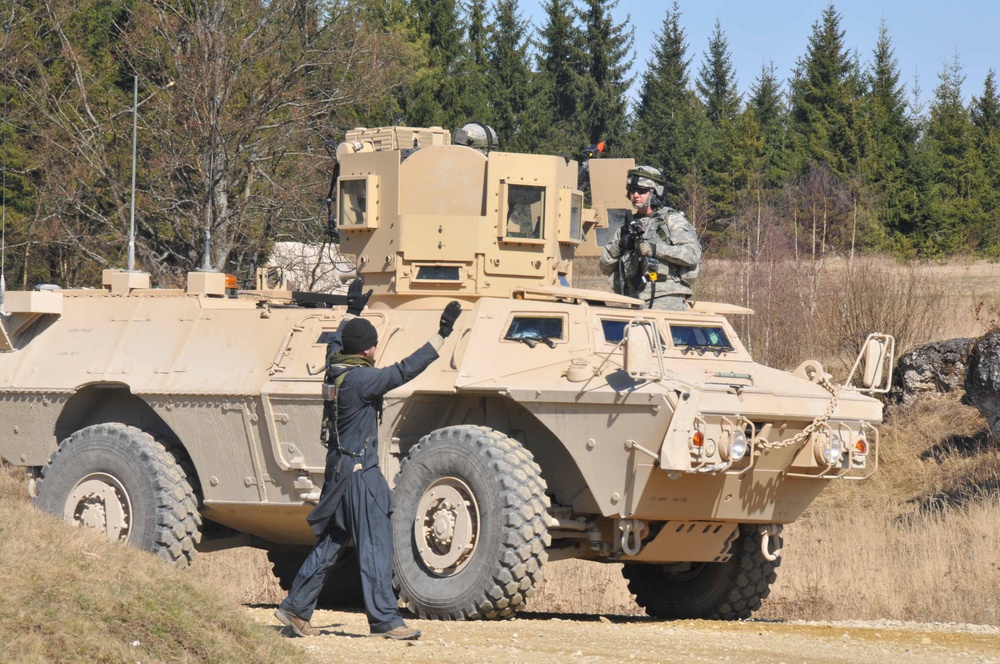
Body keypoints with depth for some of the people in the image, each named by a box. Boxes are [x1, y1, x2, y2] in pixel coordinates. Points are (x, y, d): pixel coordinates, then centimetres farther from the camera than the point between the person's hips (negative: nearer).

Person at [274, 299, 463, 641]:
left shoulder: (335, 372, 6)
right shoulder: (359, 379, -19)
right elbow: (404, 371, -25)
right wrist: (442, 334, -25)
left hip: (340, 469, 9)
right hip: (359, 472, -9)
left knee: (330, 543, 16)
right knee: (376, 545, -5)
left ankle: (295, 607, 21)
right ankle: (384, 619, -4)